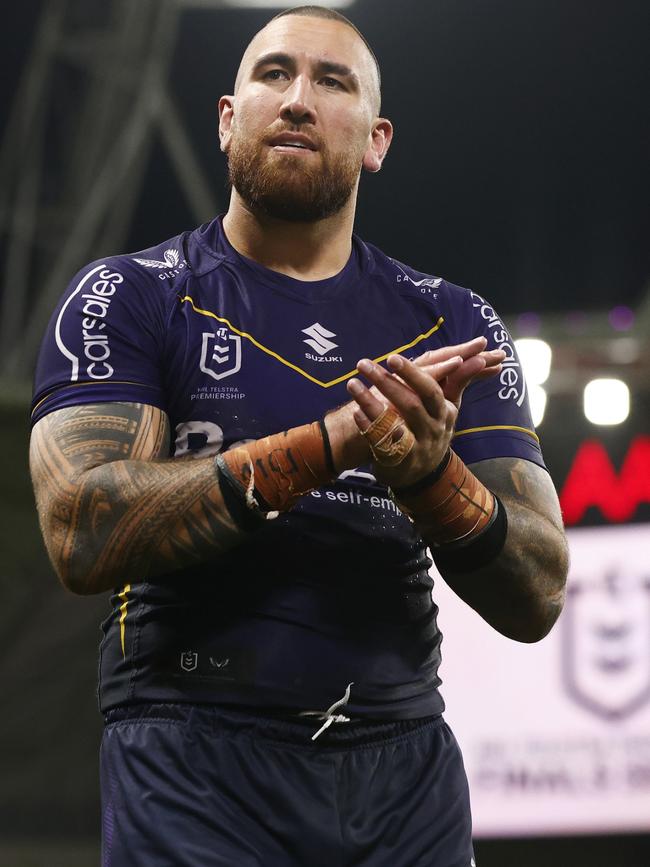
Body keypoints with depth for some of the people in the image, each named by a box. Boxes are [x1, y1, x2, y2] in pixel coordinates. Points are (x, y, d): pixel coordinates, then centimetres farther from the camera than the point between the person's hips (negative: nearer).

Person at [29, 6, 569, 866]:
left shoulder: (454, 327, 9)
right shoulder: (127, 301, 1)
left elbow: (536, 599, 3)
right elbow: (82, 535, -14)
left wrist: (432, 472, -18)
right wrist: (334, 440, -20)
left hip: (405, 762, 3)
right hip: (197, 759, -3)